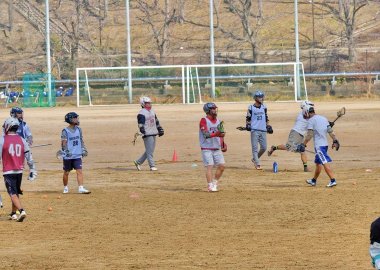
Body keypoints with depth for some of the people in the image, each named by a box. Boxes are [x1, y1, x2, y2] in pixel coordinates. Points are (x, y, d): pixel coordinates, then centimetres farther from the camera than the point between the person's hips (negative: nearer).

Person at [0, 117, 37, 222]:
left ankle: (21, 210, -26)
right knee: (16, 192, 19)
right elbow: (29, 156, 5)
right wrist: (33, 170, 13)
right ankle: (13, 214, 26)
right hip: (19, 171, 5)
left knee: (13, 193, -7)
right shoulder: (22, 140, 3)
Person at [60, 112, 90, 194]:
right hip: (68, 156, -4)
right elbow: (63, 143, -16)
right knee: (66, 172, 9)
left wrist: (84, 149, 11)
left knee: (79, 171, -8)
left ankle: (81, 188, -13)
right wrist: (66, 150, -29)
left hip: (77, 155, 4)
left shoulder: (78, 129, 7)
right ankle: (65, 187, 26)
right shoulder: (65, 131, -10)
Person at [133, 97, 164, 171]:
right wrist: (142, 132, -27)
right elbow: (140, 124, -17)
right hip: (147, 134, -9)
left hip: (153, 134, 9)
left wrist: (160, 129, 22)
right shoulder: (142, 113, -10)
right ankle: (152, 166, -4)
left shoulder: (152, 111, 17)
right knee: (149, 151, -7)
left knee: (150, 150, 12)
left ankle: (138, 162, 21)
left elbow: (156, 121, 25)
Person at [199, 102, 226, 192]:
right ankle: (210, 185, -9)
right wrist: (216, 134, -36)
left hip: (217, 148, 6)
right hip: (207, 148, -6)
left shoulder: (218, 121, 12)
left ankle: (215, 182, 15)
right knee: (209, 166, -11)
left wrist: (223, 144, 7)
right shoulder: (204, 121, -9)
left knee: (221, 166, 0)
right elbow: (206, 134, -21)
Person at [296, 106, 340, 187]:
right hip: (325, 144, 8)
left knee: (325, 163, -15)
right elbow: (330, 131, 11)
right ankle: (314, 181, 31)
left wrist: (303, 144, -11)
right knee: (318, 162, 19)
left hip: (319, 145, -8)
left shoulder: (311, 120, -6)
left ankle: (333, 180, -24)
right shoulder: (323, 118, 16)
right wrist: (335, 141, 10)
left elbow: (309, 135, -14)